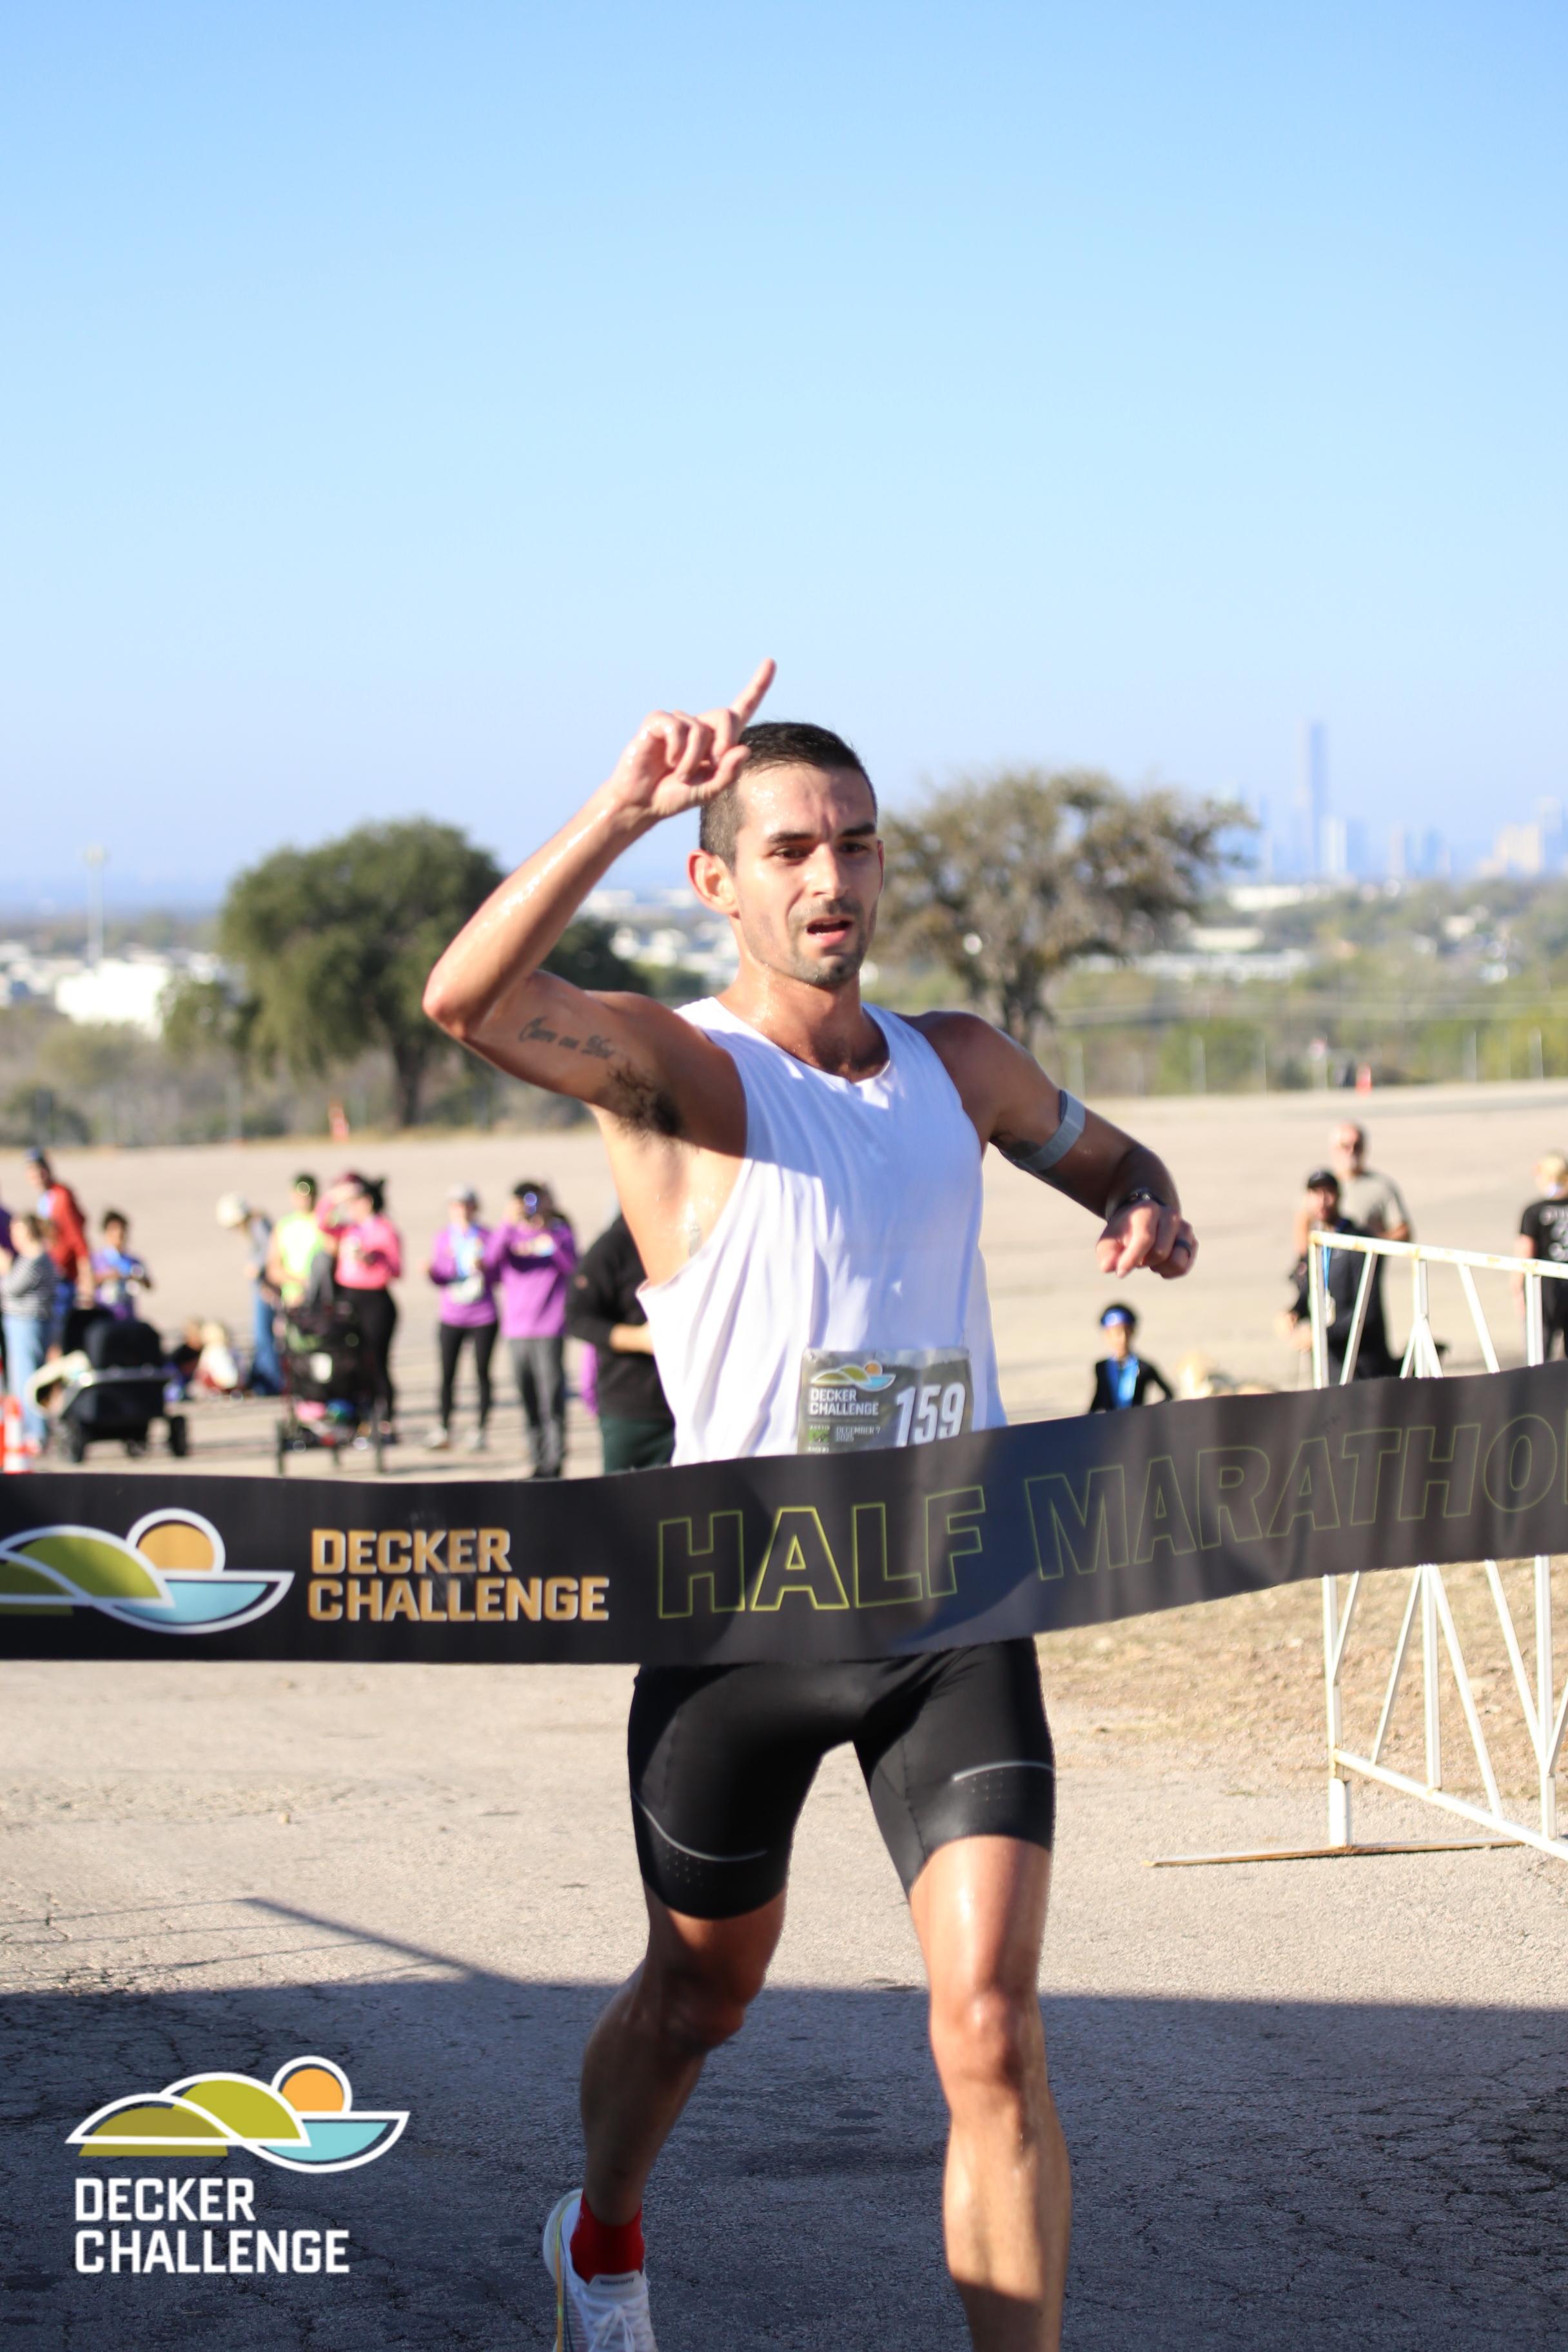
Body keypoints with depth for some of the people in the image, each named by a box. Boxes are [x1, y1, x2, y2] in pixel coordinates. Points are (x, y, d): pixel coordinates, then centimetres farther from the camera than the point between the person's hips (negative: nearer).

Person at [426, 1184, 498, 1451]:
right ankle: (444, 1429, 6)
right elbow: (440, 1279, 6)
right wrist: (431, 1271, -15)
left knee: (482, 1373, 2)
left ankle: (481, 1429, 9)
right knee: (447, 1374, -1)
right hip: (451, 1317, 2)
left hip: (483, 1318, -2)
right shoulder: (444, 1237, 6)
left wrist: (483, 1268, -22)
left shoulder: (486, 1236, -2)